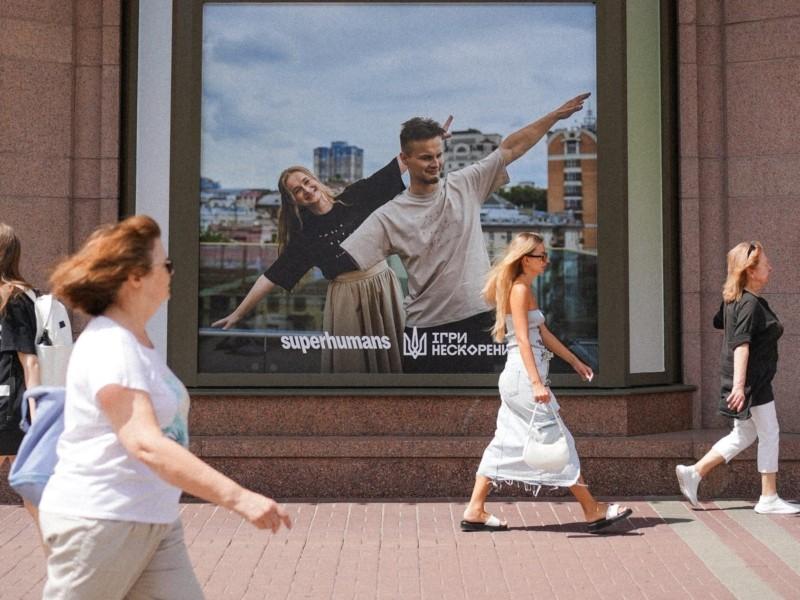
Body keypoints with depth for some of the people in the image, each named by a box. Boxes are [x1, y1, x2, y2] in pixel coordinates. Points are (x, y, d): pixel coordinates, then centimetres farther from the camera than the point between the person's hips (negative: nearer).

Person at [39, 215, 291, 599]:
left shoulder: (135, 342, 13)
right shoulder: (108, 347, -19)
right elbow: (145, 444, -32)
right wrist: (238, 497, -38)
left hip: (157, 523, 9)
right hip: (98, 523, -9)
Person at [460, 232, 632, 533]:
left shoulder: (525, 290, 18)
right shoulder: (519, 290, -12)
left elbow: (543, 334, 23)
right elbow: (523, 340, -19)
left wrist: (575, 361, 25)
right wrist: (537, 383, -25)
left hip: (519, 378, 10)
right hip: (524, 376, -10)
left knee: (506, 444, 10)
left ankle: (475, 511, 12)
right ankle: (593, 511, 6)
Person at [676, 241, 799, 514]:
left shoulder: (734, 299, 10)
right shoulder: (751, 304, -19)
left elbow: (719, 323, 27)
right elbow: (741, 345, -28)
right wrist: (739, 384, -34)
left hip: (752, 380, 10)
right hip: (751, 381, -10)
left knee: (744, 435, 16)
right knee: (769, 435, 1)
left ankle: (694, 472, 12)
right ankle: (769, 499, 9)